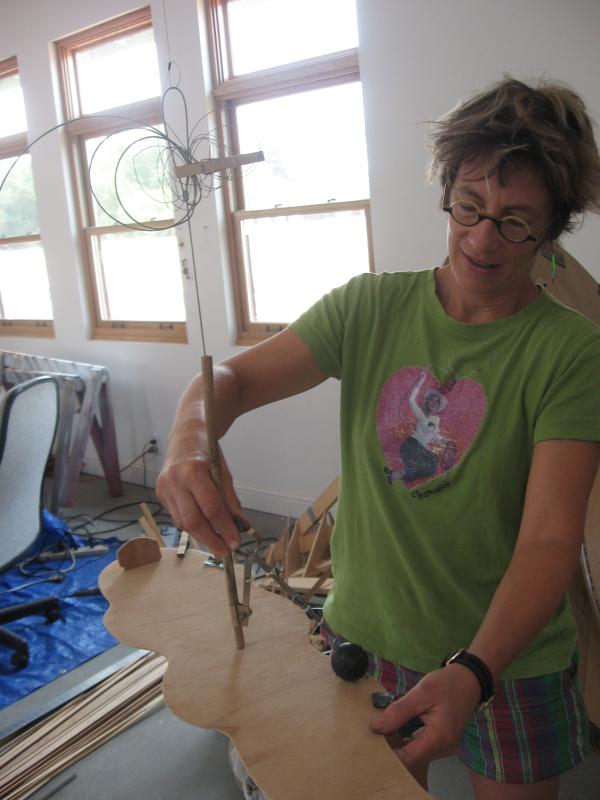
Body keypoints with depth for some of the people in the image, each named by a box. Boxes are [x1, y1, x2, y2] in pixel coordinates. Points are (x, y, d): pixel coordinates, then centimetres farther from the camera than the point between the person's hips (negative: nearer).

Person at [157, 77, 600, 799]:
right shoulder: (372, 307, -6)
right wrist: (190, 434, -32)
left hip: (507, 660, -2)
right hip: (362, 635, 3)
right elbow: (236, 376, -9)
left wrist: (472, 673, -35)